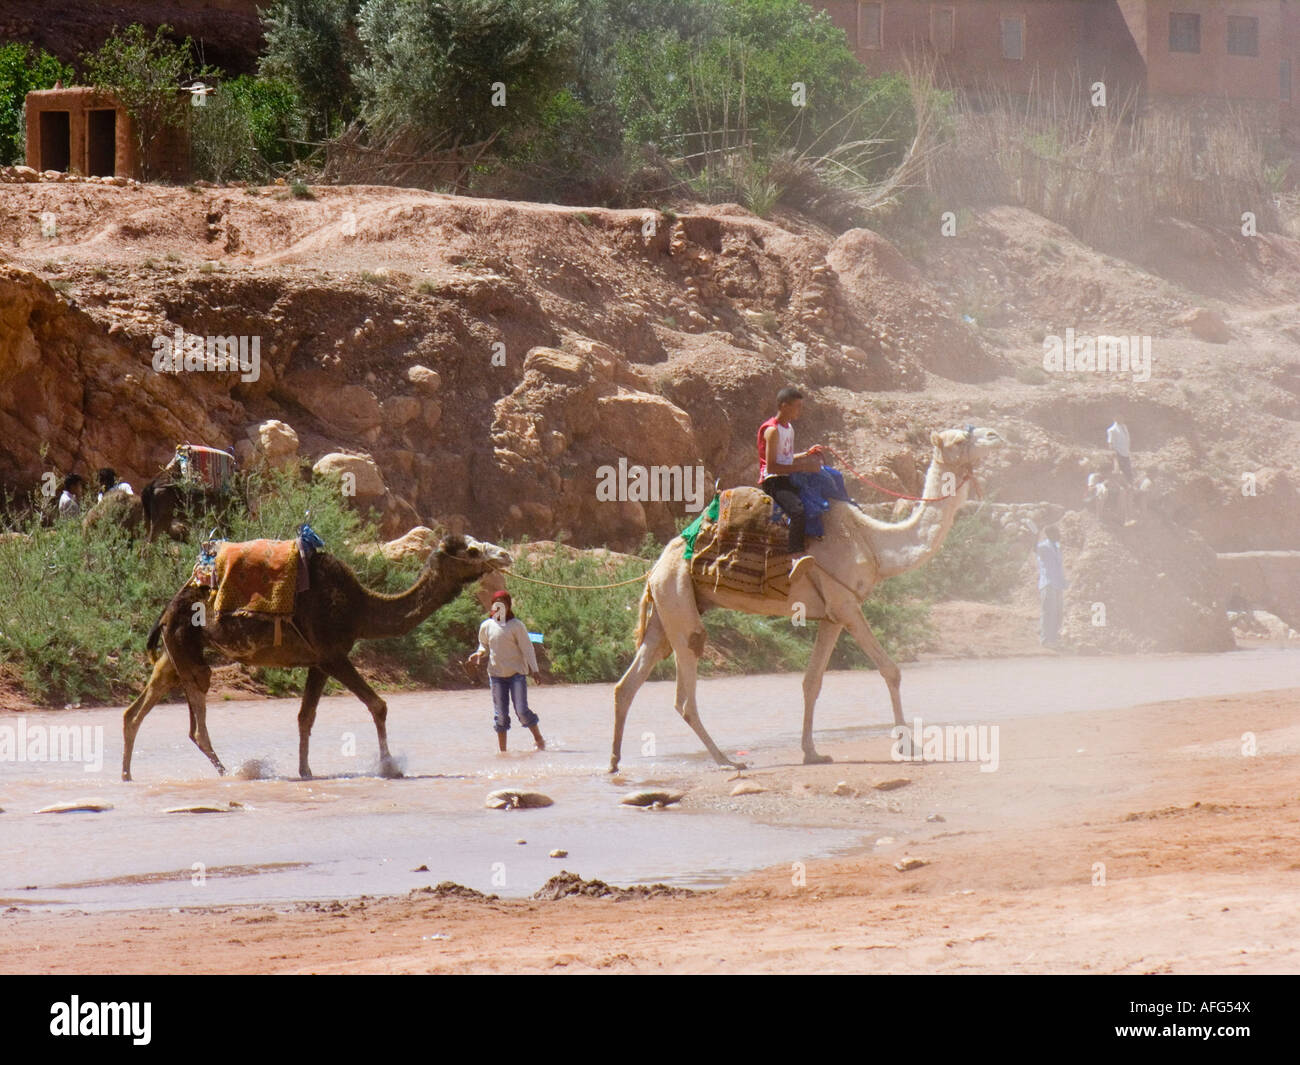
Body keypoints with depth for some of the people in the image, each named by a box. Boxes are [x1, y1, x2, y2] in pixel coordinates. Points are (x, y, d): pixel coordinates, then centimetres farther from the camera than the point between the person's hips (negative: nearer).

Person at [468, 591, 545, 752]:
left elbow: (527, 648, -3)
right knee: (500, 714, 2)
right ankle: (502, 750, 10)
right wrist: (479, 654, -4)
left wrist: (534, 669, -8)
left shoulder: (516, 625, -5)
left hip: (516, 673, -3)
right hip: (496, 674, 3)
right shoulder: (486, 626, 4)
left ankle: (539, 740, 13)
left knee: (521, 710, -8)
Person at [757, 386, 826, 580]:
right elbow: (771, 466, -20)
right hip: (773, 481, -10)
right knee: (798, 510, -35)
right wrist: (802, 467, -21)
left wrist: (807, 454, 13)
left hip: (787, 480, 10)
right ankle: (796, 556, -47)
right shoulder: (772, 431, -13)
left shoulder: (788, 428, 17)